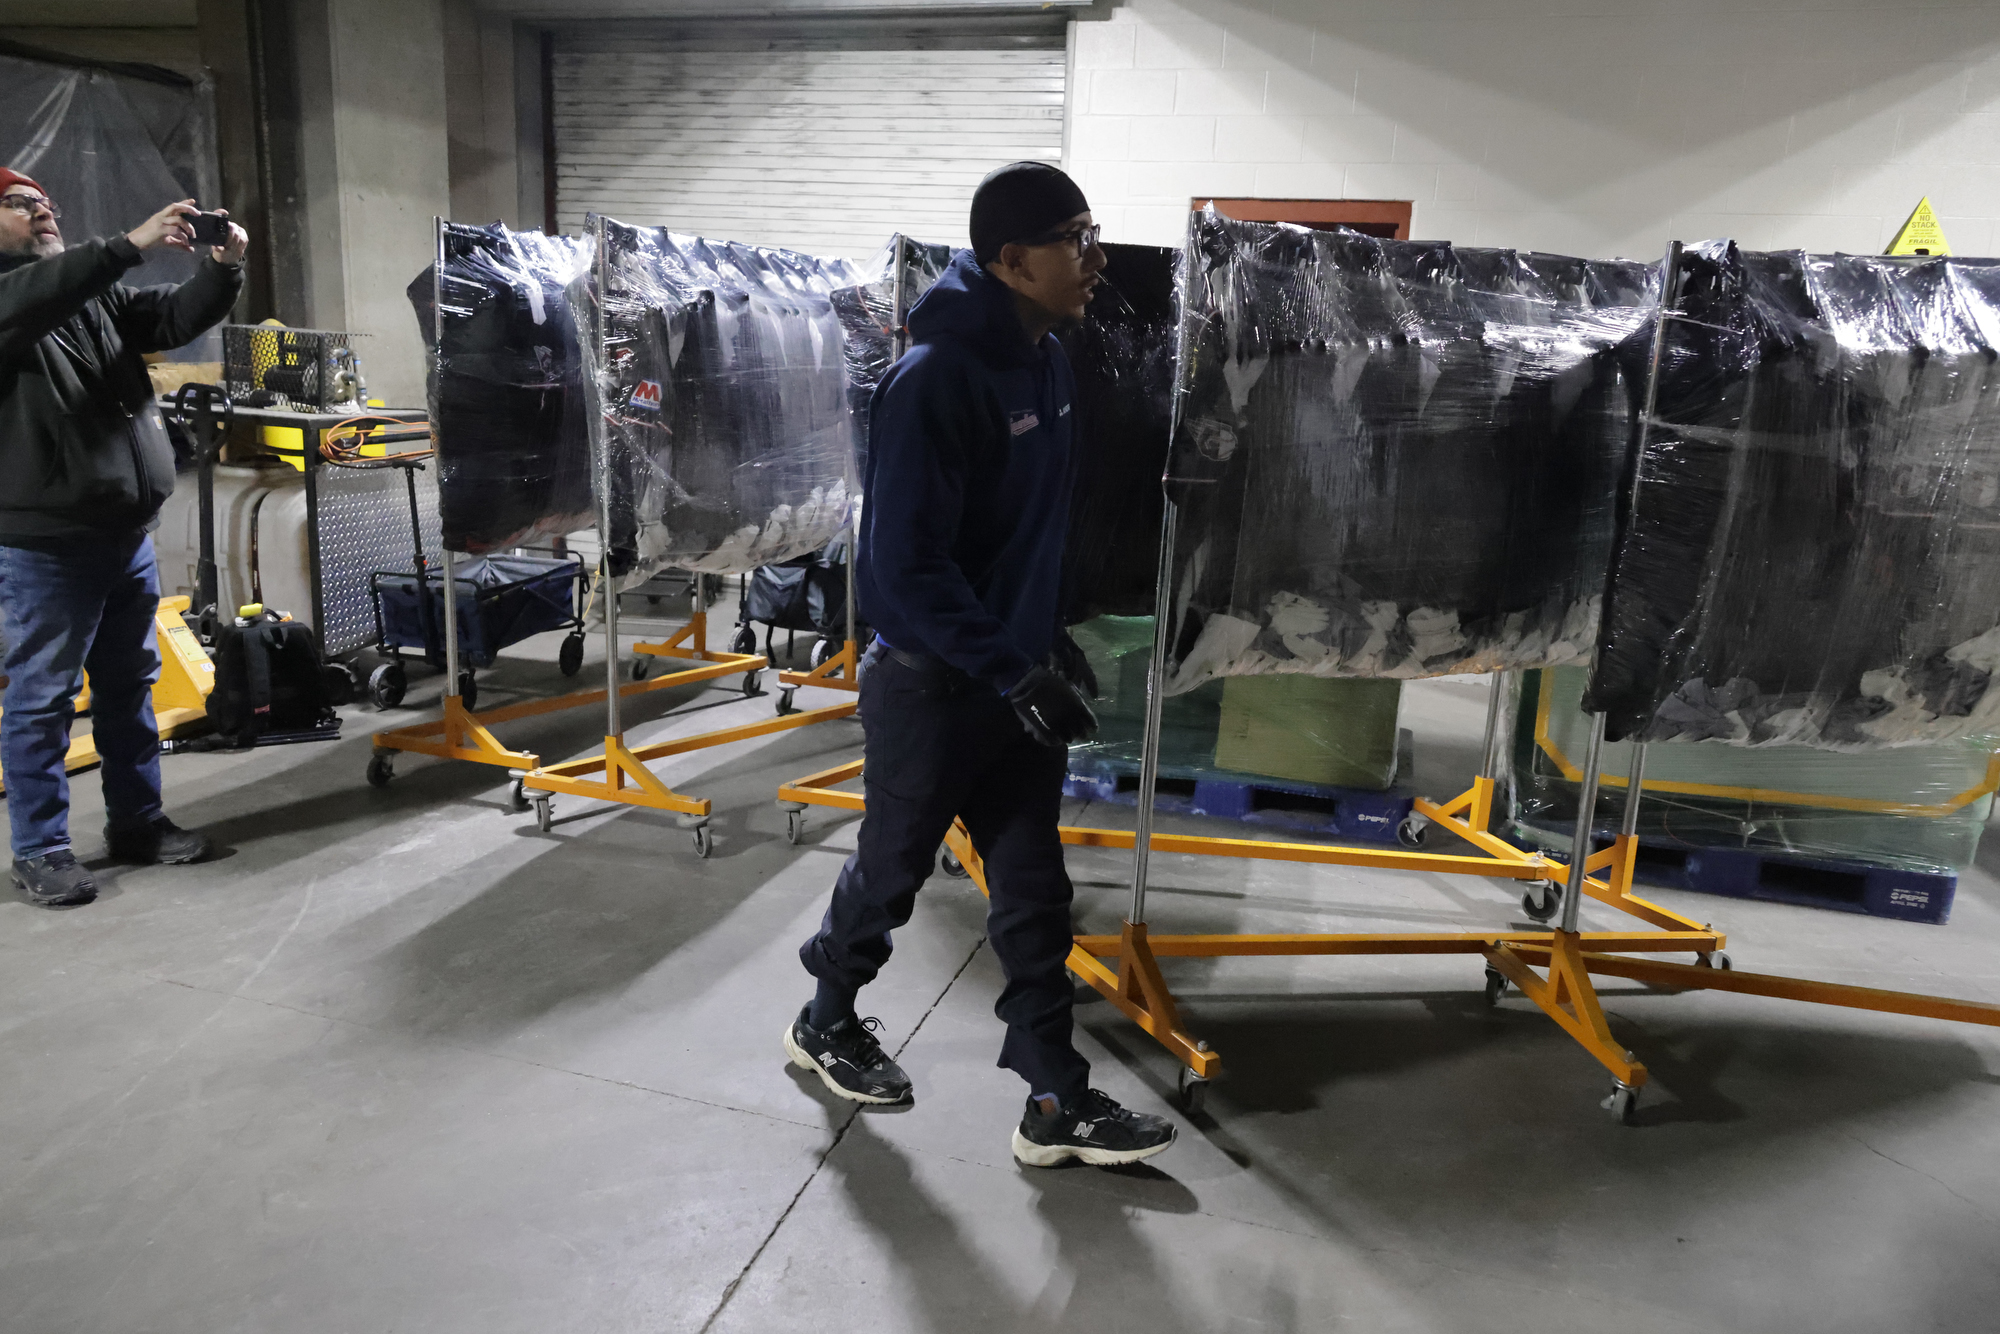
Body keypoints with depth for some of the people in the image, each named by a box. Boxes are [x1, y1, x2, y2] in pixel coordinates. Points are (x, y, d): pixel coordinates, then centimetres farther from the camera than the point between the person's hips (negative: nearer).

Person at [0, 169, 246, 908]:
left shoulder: (98, 298, 13)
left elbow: (177, 316, 7)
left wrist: (222, 270, -13)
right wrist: (131, 244, -33)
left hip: (127, 532, 7)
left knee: (129, 685, 16)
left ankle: (137, 822, 28)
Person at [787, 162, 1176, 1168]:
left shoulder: (1045, 361, 5)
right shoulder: (933, 381, -23)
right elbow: (906, 565, -25)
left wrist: (1043, 636, 16)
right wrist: (1013, 672, -26)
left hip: (1013, 675, 8)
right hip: (931, 684, -7)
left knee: (1034, 893, 10)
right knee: (892, 870, 13)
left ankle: (1056, 1103, 22)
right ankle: (826, 1024, 40)